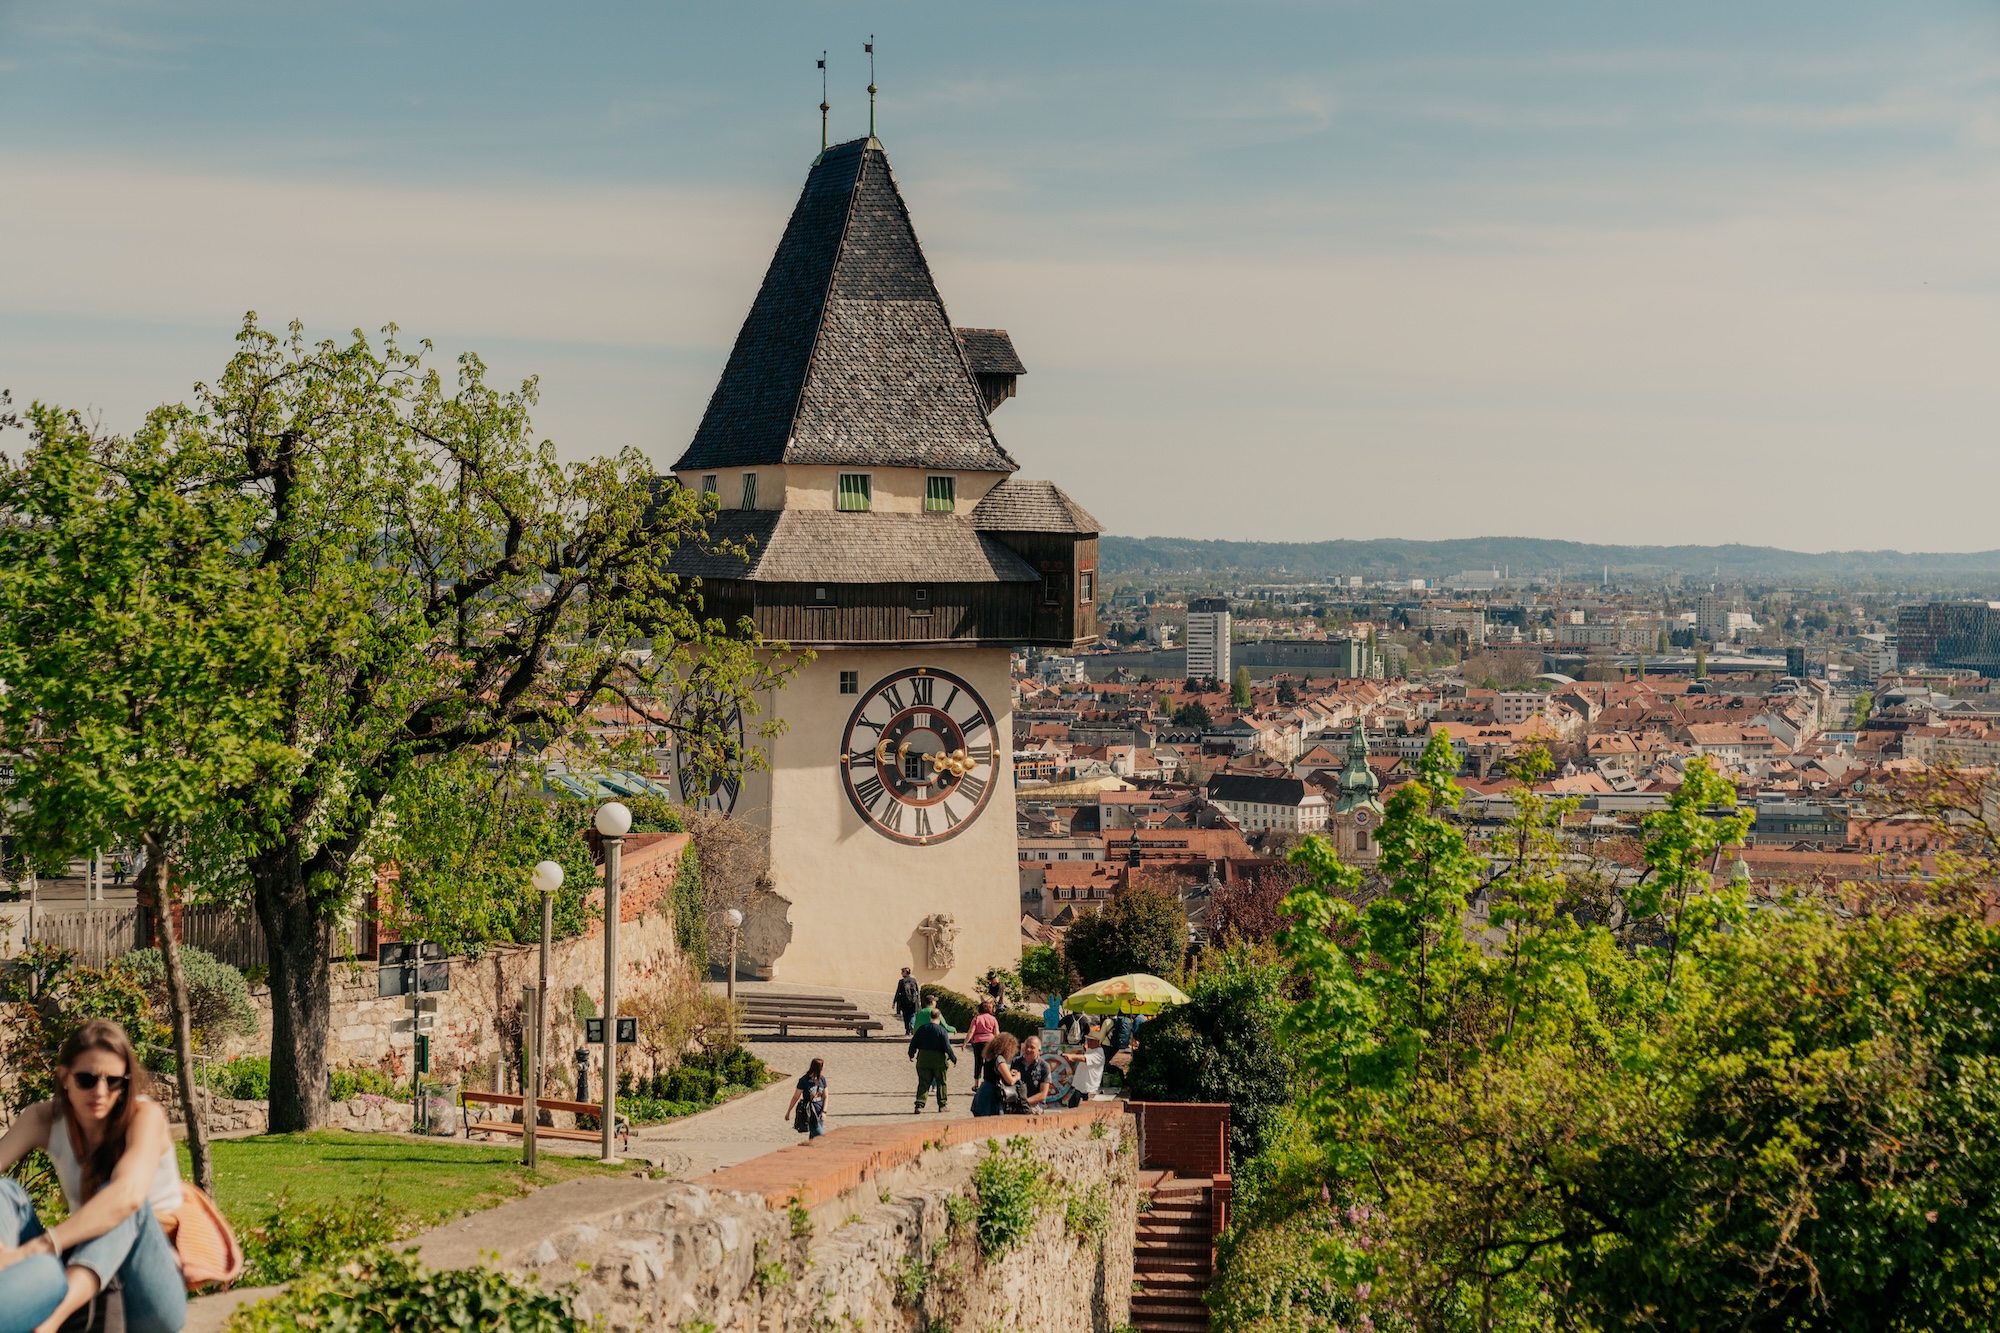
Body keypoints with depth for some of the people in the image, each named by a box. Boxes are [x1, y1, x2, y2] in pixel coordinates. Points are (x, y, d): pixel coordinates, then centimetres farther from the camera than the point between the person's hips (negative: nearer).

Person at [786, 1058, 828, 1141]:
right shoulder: (804, 1080, -12)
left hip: (819, 1113, 5)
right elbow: (795, 1097, -3)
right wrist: (788, 1112, 4)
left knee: (812, 1138, 8)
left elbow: (825, 1097, 9)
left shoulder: (822, 1079, 3)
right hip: (809, 1113, -5)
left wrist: (824, 1112, -4)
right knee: (820, 1136, -11)